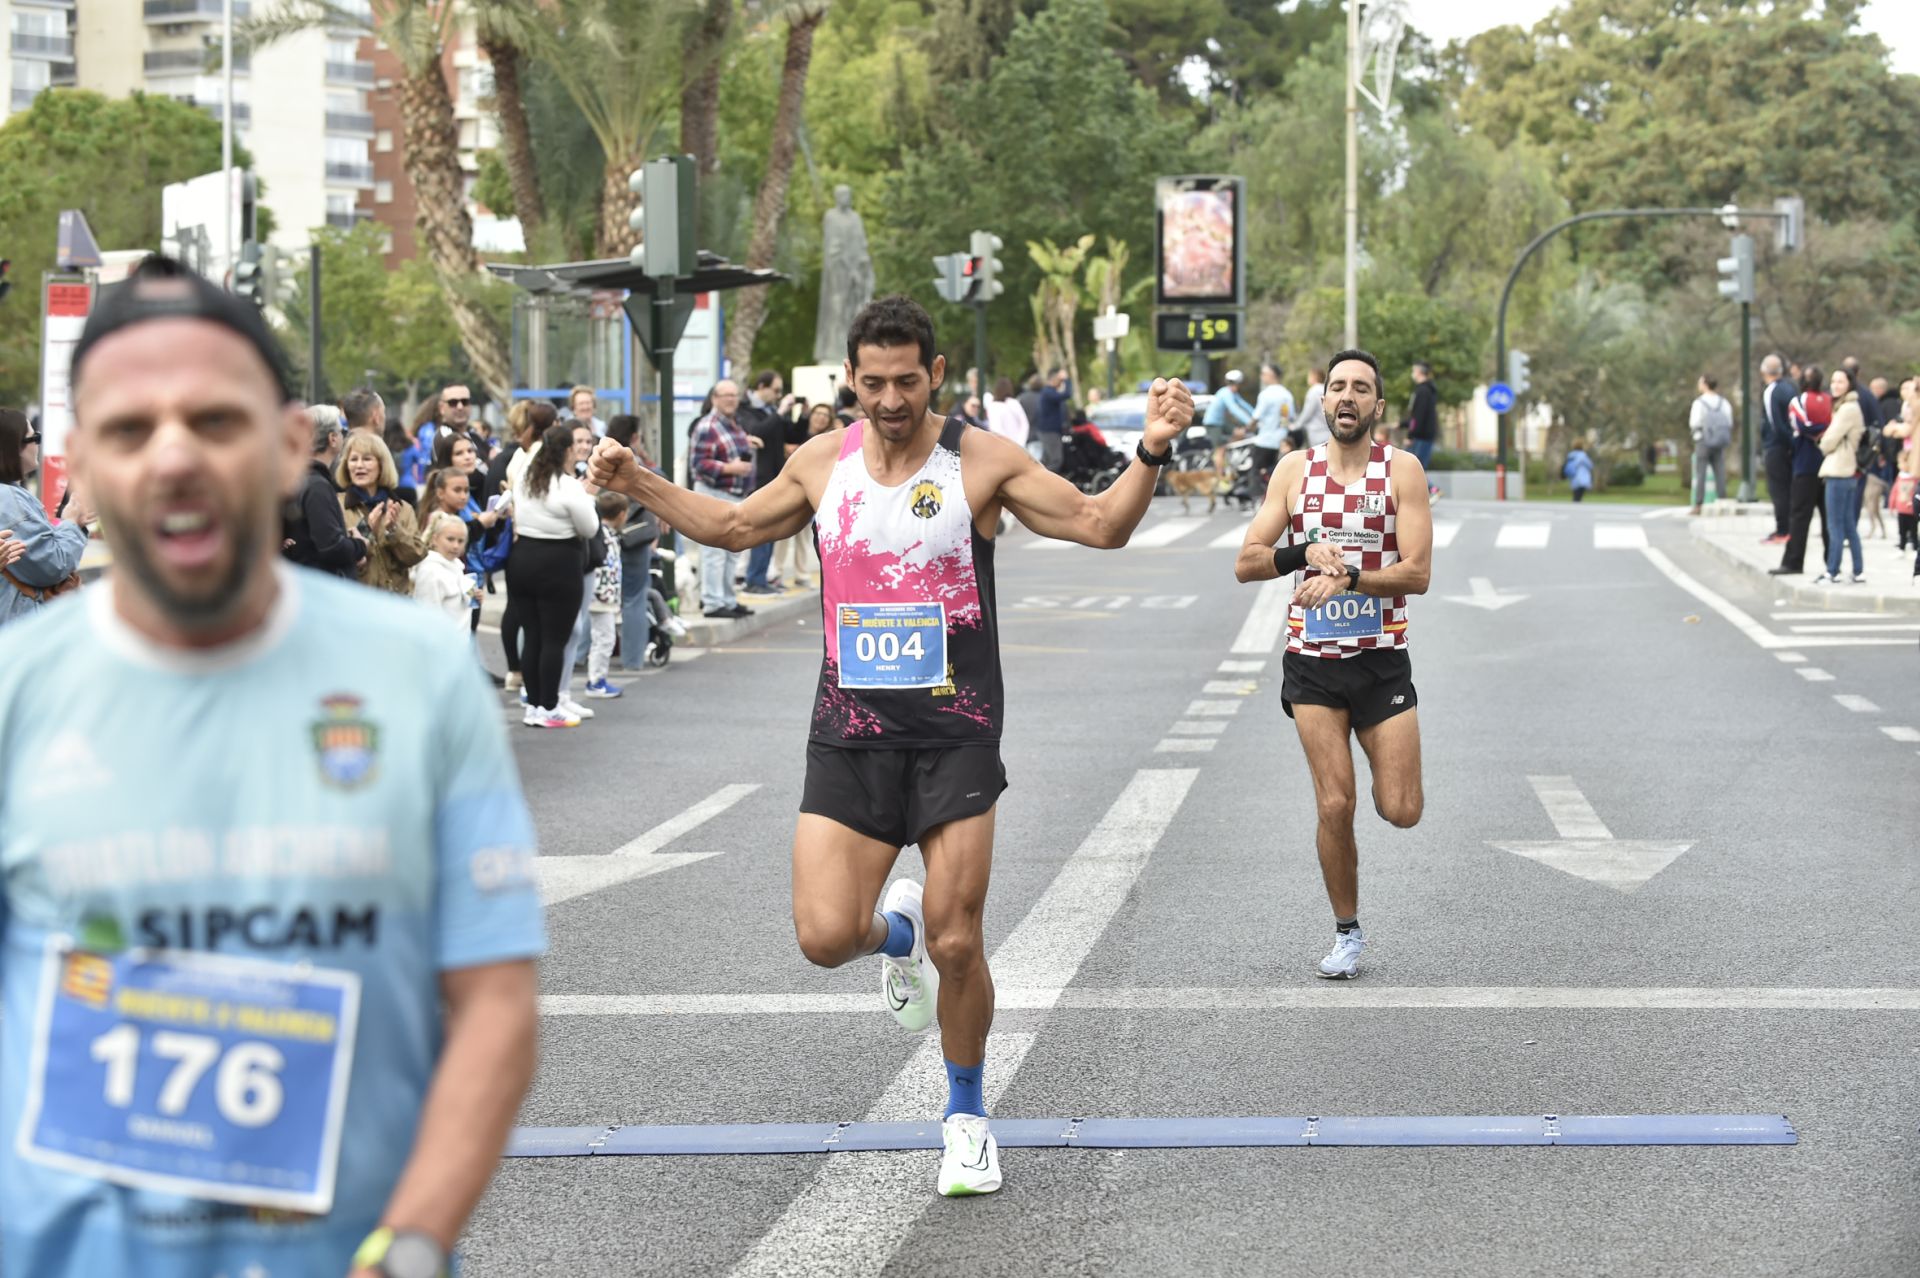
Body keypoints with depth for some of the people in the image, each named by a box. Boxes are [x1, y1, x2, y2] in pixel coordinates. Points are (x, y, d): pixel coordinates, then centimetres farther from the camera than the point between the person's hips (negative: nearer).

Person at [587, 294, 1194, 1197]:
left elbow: (1100, 525, -6)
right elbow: (735, 526, 23)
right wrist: (640, 486, 14)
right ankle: (895, 930, 28)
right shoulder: (820, 462, 6)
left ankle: (965, 1115, 20)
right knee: (824, 936, -10)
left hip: (955, 733, -2)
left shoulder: (982, 461, -5)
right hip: (850, 729, 3)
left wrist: (1151, 453, -22)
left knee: (956, 944, -3)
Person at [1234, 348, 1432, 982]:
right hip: (1313, 661, 1)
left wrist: (1347, 574, -23)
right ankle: (1347, 932, 14)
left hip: (1383, 659, -1)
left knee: (1401, 811, -4)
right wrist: (1306, 553, -16)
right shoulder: (1296, 468, 4)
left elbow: (1417, 572, -10)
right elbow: (1246, 563, 1)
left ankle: (1384, 771, 33)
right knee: (1334, 806, -4)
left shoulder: (1402, 469, -3)